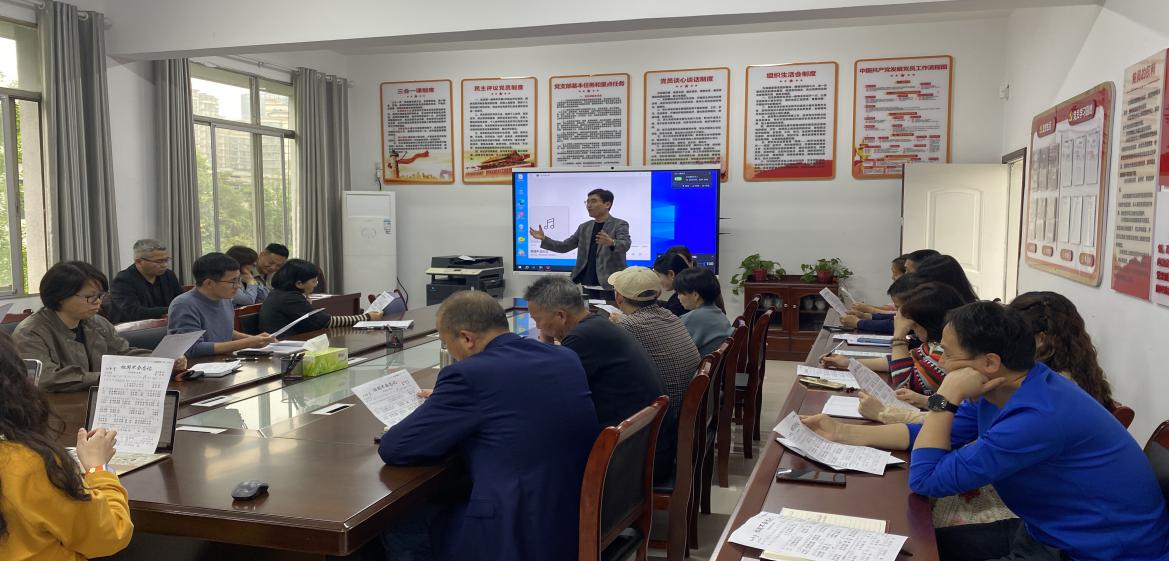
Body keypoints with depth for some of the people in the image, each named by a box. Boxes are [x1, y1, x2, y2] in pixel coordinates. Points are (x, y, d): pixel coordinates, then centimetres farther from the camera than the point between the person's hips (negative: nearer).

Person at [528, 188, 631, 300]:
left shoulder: (620, 225, -1)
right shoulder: (584, 227, 15)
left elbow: (625, 245, -19)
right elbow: (564, 247, 17)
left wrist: (611, 243, -41)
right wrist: (543, 239, 3)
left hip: (610, 286, -5)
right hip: (587, 285, 5)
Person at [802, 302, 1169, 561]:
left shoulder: (1037, 416, -32)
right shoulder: (1001, 392, -2)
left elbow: (926, 480, -26)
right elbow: (935, 435, 10)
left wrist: (946, 398, -23)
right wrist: (845, 433, 6)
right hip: (1048, 531, 9)